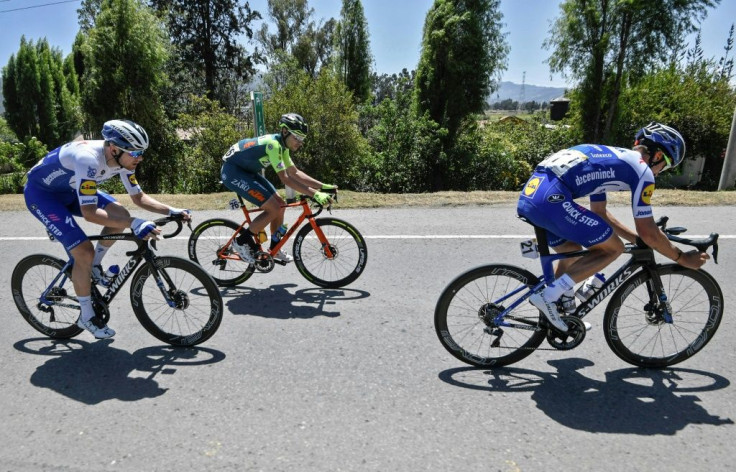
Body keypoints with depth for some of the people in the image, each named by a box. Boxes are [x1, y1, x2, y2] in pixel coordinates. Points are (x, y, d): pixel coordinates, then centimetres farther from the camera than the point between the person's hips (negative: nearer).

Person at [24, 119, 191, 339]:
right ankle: (87, 317, 1)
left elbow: (139, 197, -3)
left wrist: (172, 211, -16)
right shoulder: (88, 159, -38)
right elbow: (89, 213, -41)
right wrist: (134, 223, -47)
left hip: (69, 189, 7)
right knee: (84, 252, -18)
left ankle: (94, 266, 11)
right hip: (41, 193, -7)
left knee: (120, 216, -12)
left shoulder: (122, 158, -15)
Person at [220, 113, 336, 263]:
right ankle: (242, 241, -2)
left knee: (280, 204, 5)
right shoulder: (273, 143, -26)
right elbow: (285, 179, -31)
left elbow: (295, 173, 8)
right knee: (273, 208, -17)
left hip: (246, 171, 10)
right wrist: (315, 194, -35)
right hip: (232, 172, -10)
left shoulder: (282, 145, 5)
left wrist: (323, 186, 0)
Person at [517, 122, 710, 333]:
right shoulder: (641, 170, 7)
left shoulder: (608, 157, 32)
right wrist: (682, 258, 23)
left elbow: (599, 213, 37)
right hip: (550, 199, -9)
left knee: (572, 251, 28)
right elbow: (648, 232, 8)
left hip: (529, 194, 9)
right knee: (613, 248, 8)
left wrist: (637, 237, 40)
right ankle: (549, 294, -1)